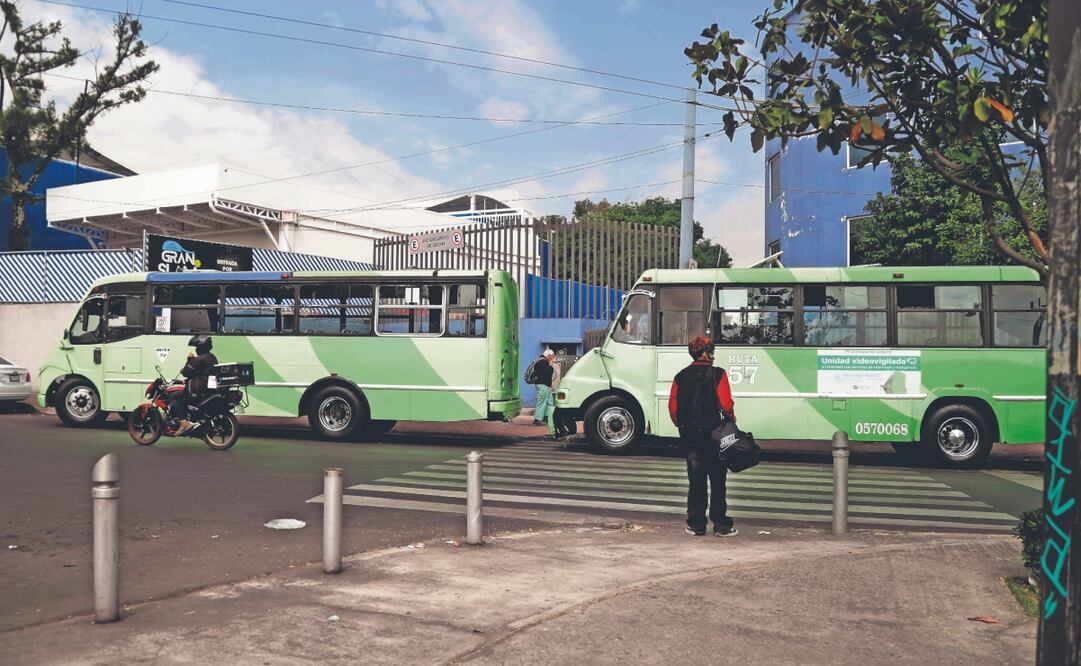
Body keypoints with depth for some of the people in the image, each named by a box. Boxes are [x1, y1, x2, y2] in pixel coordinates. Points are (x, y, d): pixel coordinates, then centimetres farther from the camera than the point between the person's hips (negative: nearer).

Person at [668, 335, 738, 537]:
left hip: (689, 435, 4)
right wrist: (731, 417, 5)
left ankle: (696, 525, 11)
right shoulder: (717, 374, -9)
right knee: (717, 481, 6)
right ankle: (721, 525, 8)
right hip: (712, 433, -4)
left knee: (695, 481, 10)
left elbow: (672, 406, 4)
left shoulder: (680, 377, 5)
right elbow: (726, 403, -15)